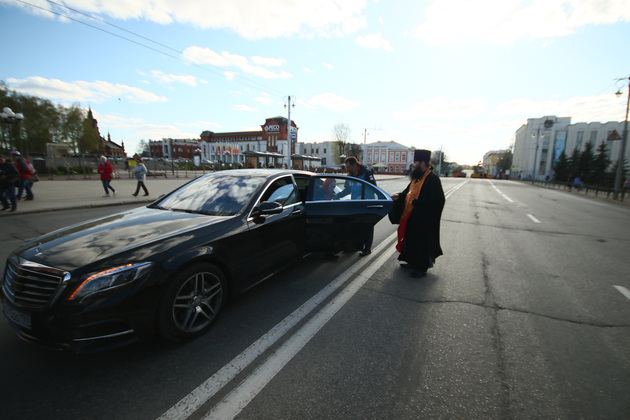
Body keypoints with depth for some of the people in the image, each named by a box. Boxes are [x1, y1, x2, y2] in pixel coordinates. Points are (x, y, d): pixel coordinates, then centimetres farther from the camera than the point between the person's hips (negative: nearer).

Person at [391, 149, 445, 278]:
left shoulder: (432, 179, -17)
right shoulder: (417, 177, 12)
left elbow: (435, 200, -24)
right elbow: (408, 192, 19)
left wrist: (416, 203, -24)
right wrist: (399, 197, 1)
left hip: (424, 220, -9)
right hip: (412, 218, 9)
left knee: (421, 242, 1)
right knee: (412, 239, 18)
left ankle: (422, 268, 15)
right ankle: (413, 262, 33)